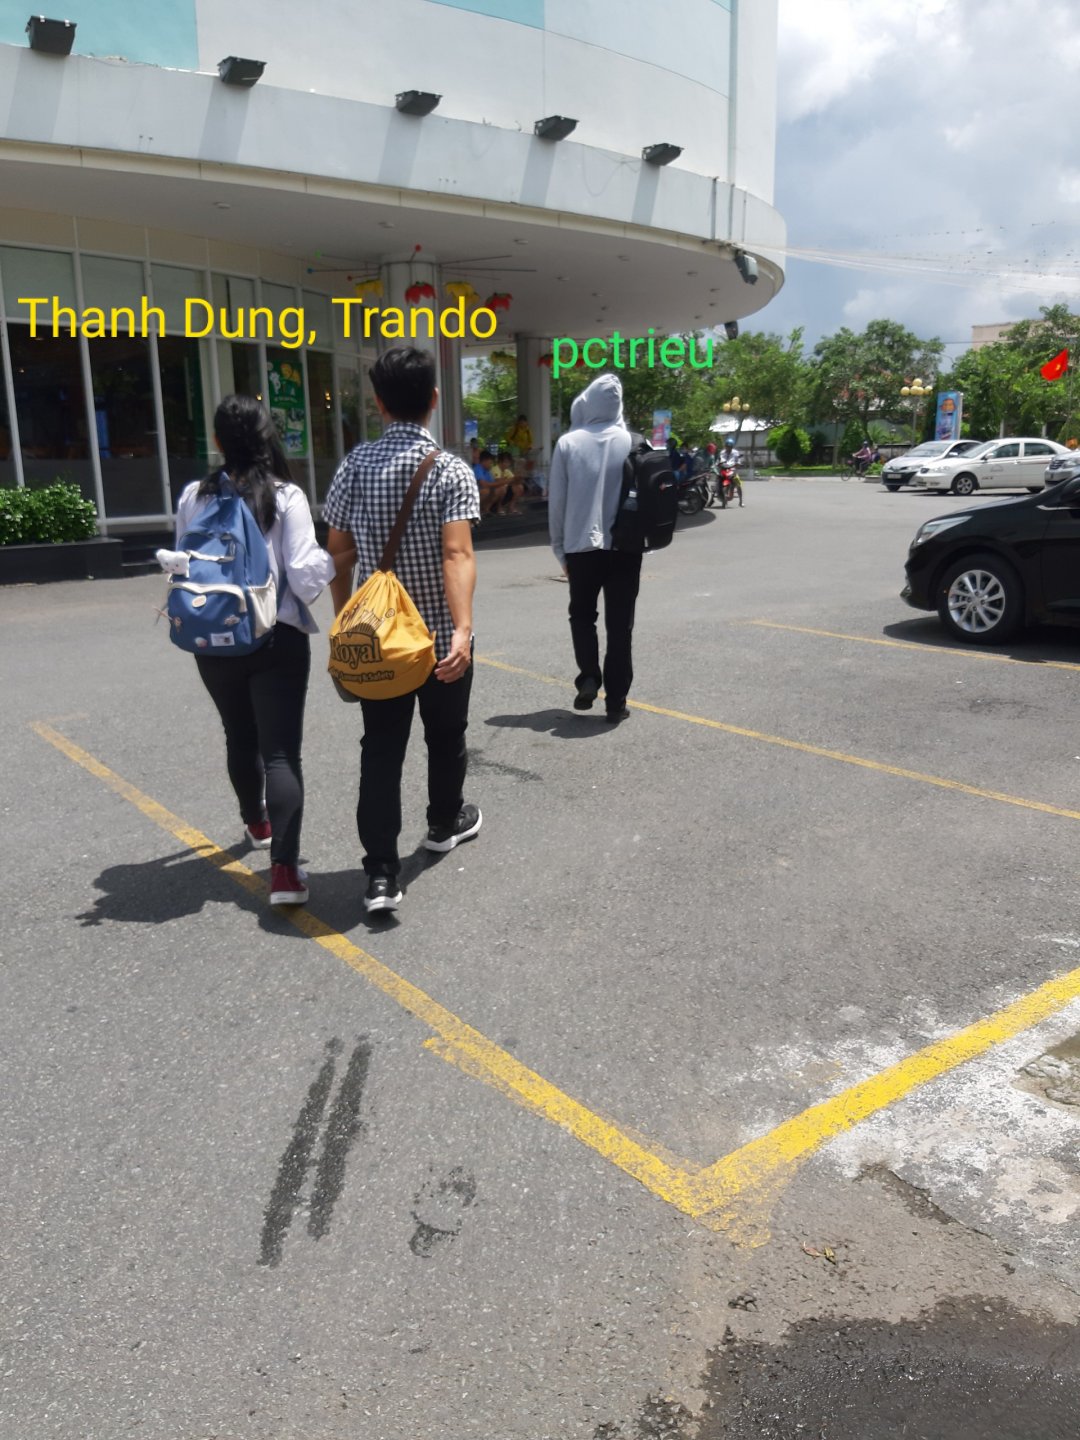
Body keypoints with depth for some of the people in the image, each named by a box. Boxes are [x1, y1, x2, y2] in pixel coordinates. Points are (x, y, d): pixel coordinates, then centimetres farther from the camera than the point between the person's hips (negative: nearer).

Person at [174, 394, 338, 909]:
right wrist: (331, 559, 6)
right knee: (281, 751, -5)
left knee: (240, 739, 23)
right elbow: (304, 575, -13)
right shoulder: (286, 496, -10)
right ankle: (284, 869, -14)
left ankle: (257, 822, 45)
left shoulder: (193, 497, 2)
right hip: (277, 638, -4)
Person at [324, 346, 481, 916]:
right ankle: (445, 822, 41)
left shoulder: (355, 465, -1)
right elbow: (457, 555, -25)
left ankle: (381, 873, -3)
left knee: (380, 750, 3)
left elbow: (337, 550, 3)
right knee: (445, 737, 19)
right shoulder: (451, 471, -12)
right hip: (440, 636, -2)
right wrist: (463, 629, -32)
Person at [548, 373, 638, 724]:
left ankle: (588, 675, 4)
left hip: (581, 545, 0)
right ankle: (616, 702, 8)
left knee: (582, 614, 21)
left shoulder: (568, 443, -2)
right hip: (624, 546, 0)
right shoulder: (631, 441, -3)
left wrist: (559, 548, 8)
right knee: (620, 625, 7)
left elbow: (557, 500, 0)